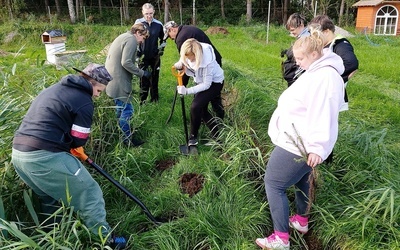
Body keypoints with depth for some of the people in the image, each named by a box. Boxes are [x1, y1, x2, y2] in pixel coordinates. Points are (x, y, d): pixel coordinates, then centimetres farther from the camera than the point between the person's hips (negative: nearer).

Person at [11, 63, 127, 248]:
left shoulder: (54, 89, 20)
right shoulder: (84, 102, -7)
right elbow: (79, 140, -6)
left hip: (18, 153, 9)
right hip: (45, 157, -9)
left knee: (48, 195, 30)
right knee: (89, 194, 4)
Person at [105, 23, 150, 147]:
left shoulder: (123, 37, 20)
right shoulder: (131, 39, -12)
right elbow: (126, 62, -22)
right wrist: (142, 73, -14)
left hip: (113, 80, 11)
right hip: (119, 82, -11)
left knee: (120, 109, 19)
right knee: (126, 109, -3)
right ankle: (127, 138, 6)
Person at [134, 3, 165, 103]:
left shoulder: (158, 24, -1)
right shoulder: (138, 23, -6)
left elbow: (162, 39, 15)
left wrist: (161, 49, 5)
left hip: (155, 56, 2)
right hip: (143, 56, -2)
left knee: (154, 78, 10)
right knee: (143, 79, 3)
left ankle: (154, 99, 22)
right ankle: (142, 100, 14)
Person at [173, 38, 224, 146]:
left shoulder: (208, 61, -37)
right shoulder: (188, 54, -21)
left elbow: (206, 85, -31)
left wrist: (187, 91, -37)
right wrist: (179, 65, -26)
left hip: (214, 83, -8)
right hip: (201, 81, 8)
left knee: (195, 107, -21)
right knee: (202, 109, 12)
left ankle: (193, 137, -2)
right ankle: (217, 135, 25)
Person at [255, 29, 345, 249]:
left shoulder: (324, 77, -23)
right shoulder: (317, 71, 13)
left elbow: (321, 115, -30)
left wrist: (317, 147, -32)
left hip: (298, 144, -11)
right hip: (299, 141, 11)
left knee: (273, 184, -6)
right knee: (301, 179, 23)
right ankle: (302, 221, 42)